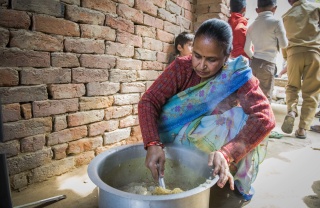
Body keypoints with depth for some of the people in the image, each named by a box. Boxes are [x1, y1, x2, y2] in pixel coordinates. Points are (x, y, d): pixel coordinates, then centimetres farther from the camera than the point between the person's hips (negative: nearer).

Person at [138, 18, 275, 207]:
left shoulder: (238, 76, -18)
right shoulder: (182, 67, -16)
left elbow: (264, 117, -31)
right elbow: (149, 101, -23)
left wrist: (227, 153, -47)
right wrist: (153, 144, -40)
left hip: (215, 145, 0)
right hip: (175, 138, 1)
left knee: (240, 117, -26)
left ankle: (230, 185, -6)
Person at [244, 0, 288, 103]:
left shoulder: (252, 25, 11)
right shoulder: (276, 22, -6)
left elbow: (246, 48, 13)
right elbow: (283, 44, 0)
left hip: (253, 63, 6)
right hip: (267, 64, -6)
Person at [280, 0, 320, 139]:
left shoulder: (286, 16, 13)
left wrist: (286, 58, 22)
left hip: (294, 53, 1)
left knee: (292, 86, 17)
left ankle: (291, 111, -12)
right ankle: (303, 129, -2)